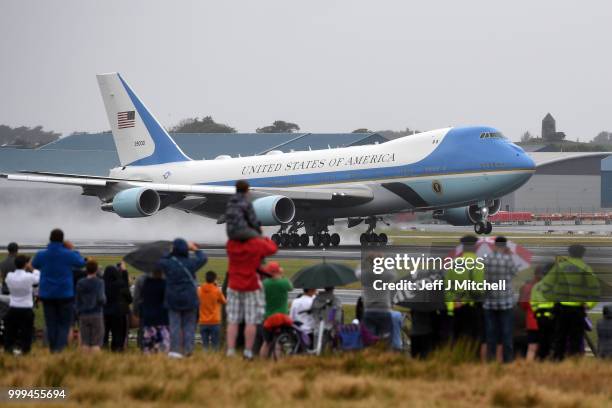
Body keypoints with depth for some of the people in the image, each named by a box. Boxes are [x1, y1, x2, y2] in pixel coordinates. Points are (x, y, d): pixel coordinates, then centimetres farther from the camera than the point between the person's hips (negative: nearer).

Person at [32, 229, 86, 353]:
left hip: (47, 295, 2)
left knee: (51, 324, 9)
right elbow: (81, 263, 7)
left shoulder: (41, 255, -6)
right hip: (65, 295, -2)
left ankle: (53, 351, 11)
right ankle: (60, 348, -17)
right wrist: (72, 250, 21)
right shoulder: (68, 254, -11)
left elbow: (34, 265, 18)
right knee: (64, 324, 2)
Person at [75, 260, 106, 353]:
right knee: (96, 343, -2)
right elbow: (101, 299, -16)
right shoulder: (99, 282, -7)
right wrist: (104, 301, 6)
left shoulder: (80, 283, 5)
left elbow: (77, 301, 8)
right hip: (97, 315, -3)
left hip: (83, 315, 3)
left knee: (85, 342, 6)